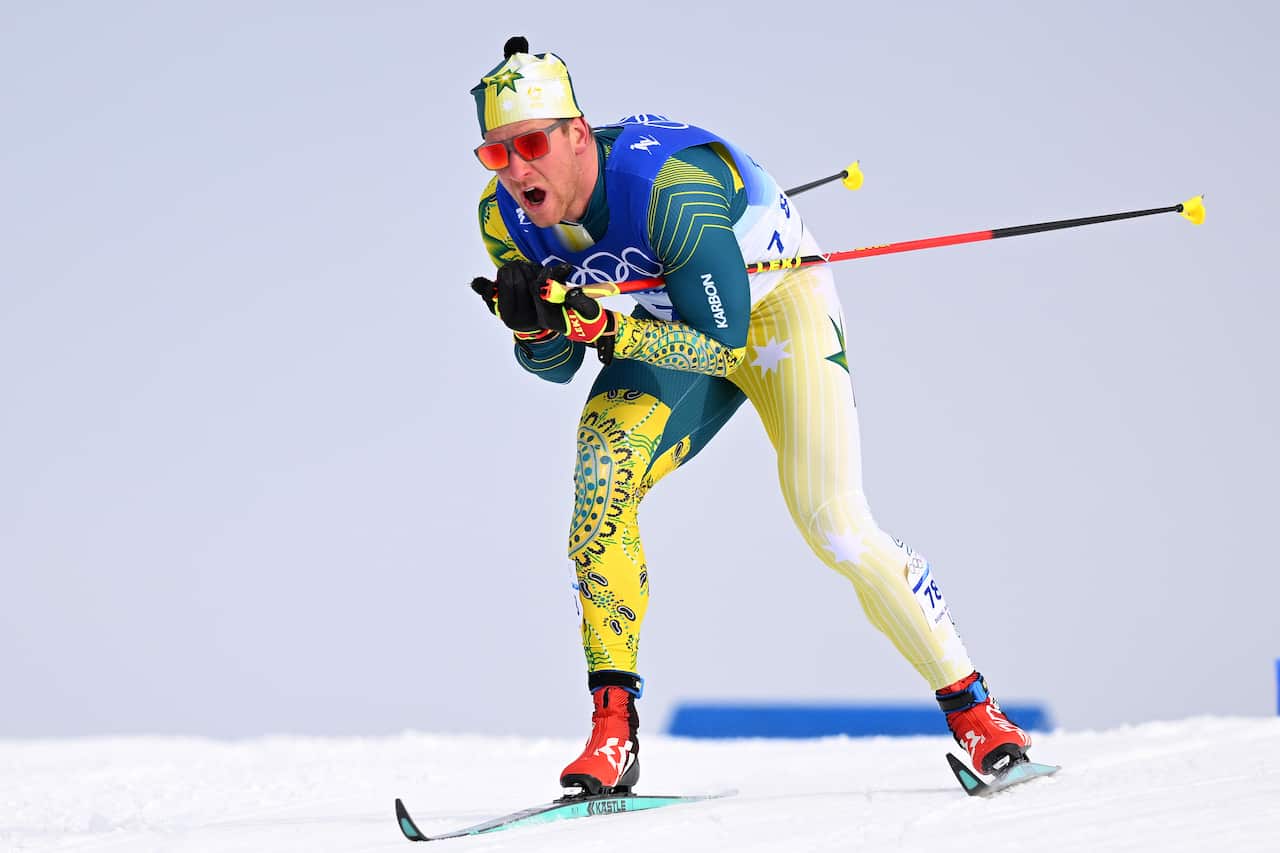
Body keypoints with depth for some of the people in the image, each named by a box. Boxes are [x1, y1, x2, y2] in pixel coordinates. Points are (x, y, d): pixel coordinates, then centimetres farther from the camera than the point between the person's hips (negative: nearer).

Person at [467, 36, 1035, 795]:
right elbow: (556, 365, -8)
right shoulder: (505, 217, -18)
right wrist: (534, 323, -30)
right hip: (663, 327, 5)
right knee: (601, 483, -21)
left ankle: (969, 703, 2)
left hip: (773, 305, -5)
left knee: (834, 525, -15)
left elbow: (720, 342, -33)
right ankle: (613, 731, -17)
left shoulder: (668, 186, -37)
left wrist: (606, 328, -44)